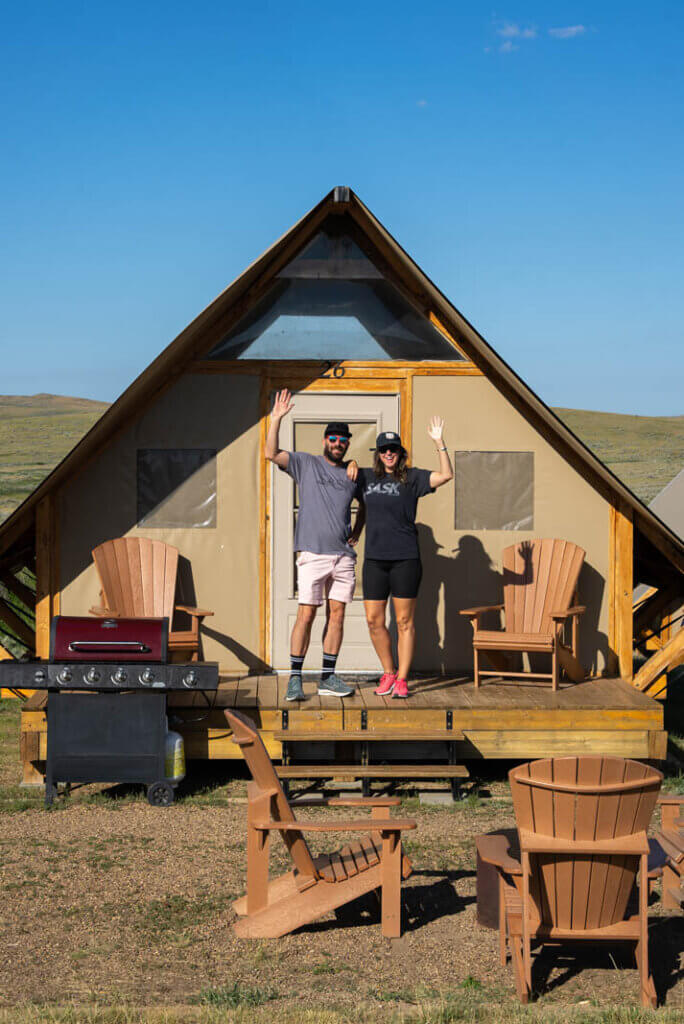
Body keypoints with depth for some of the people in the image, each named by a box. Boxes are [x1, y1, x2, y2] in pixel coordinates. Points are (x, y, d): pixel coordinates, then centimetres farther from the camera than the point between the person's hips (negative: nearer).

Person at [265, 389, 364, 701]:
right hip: (313, 554, -4)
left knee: (337, 615, 5)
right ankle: (295, 678, -2)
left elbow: (365, 506, 31)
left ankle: (328, 678, 12)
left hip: (344, 556, 4)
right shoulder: (306, 464, 5)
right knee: (306, 615, -7)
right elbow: (271, 453, -7)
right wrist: (276, 418, -16)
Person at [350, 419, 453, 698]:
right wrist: (352, 464, 8)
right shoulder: (366, 478, 12)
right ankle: (388, 673, 20)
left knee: (404, 622, 0)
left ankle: (401, 679, 8)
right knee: (374, 620, 3)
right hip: (374, 559, 3)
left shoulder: (411, 478, 2)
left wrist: (439, 442, -16)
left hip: (405, 559, -3)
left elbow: (446, 475, -10)